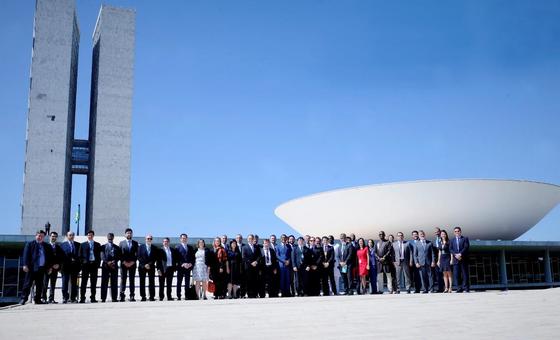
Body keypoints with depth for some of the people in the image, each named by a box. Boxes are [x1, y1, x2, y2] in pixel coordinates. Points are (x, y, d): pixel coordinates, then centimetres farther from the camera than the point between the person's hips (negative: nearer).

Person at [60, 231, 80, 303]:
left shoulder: (78, 245, 12)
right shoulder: (63, 244, 6)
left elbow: (79, 255, 9)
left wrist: (75, 259, -6)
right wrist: (70, 259, -11)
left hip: (75, 266, 2)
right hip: (66, 266, -2)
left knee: (74, 283, 3)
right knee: (65, 282, -3)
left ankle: (73, 298, 6)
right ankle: (65, 298, 1)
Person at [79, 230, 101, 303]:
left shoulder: (97, 244, 13)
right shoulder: (83, 244, 10)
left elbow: (99, 255, 11)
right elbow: (80, 255, 8)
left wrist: (98, 263, 0)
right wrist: (83, 262, -3)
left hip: (94, 264, 1)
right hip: (86, 264, -1)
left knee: (94, 282, 1)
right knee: (84, 282, -2)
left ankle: (93, 298, 5)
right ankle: (82, 298, -1)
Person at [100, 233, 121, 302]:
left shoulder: (117, 247, 17)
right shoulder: (103, 246, 13)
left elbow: (119, 257, 8)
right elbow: (102, 256, 1)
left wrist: (114, 261, -10)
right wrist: (107, 262, -14)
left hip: (114, 266, 1)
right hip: (105, 265, -1)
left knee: (114, 282, -1)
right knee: (104, 282, -4)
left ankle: (114, 298, -1)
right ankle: (103, 298, -2)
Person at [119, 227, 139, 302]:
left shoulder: (135, 243, 11)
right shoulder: (121, 243, 8)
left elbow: (136, 254, 5)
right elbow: (120, 254, 2)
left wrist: (132, 262, -7)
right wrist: (124, 262, -9)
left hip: (132, 264, 1)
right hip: (123, 264, -1)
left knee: (132, 280, 0)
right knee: (123, 279, -3)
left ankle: (131, 296, -1)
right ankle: (122, 296, -3)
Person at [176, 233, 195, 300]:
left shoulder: (190, 248, 15)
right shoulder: (177, 247, 2)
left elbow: (193, 257, 12)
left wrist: (191, 264, -5)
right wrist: (182, 264, -15)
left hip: (188, 267, 3)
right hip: (180, 268, -3)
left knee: (187, 283, 3)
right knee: (179, 282, 0)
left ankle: (187, 296, 7)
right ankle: (178, 296, 4)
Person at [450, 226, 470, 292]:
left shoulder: (465, 239, 9)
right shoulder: (452, 240, 19)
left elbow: (466, 247, -4)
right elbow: (450, 249, 8)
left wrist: (460, 254, -16)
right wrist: (455, 255, -10)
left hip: (463, 259, -2)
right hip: (456, 260, 2)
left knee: (465, 274, -3)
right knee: (456, 275, -5)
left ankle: (466, 288, 0)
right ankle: (459, 289, -3)